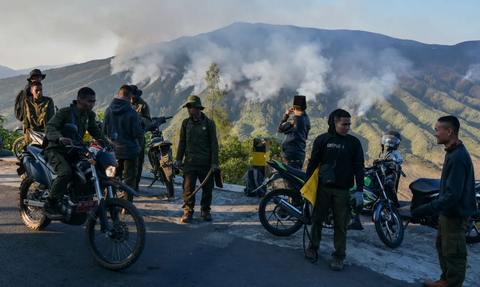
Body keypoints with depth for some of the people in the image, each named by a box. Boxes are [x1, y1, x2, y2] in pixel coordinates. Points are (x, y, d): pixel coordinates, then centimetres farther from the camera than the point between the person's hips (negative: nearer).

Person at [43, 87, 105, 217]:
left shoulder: (89, 115, 7)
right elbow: (49, 127, -24)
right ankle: (49, 205, -19)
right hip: (57, 151, -7)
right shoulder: (65, 112, -13)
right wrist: (59, 138, -45)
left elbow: (95, 131, 16)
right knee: (66, 173, -34)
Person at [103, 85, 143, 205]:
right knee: (129, 178, 5)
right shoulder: (131, 112, -18)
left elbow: (104, 131, 7)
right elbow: (137, 134, -17)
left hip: (113, 150, 5)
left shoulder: (108, 110, -1)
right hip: (129, 150, -5)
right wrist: (141, 133, 4)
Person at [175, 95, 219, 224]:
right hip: (189, 162, 1)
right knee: (188, 188, -4)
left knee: (207, 188, 7)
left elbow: (214, 144, 0)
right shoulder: (186, 123, 8)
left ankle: (205, 210, 24)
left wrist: (214, 162, -5)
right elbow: (182, 142, 14)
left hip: (205, 163, -1)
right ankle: (188, 211, 9)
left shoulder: (209, 123, -1)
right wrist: (178, 159, 7)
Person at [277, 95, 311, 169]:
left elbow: (280, 128, -10)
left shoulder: (295, 119, -17)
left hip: (292, 153, -9)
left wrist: (286, 115, 1)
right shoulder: (306, 119, 10)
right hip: (301, 153, 9)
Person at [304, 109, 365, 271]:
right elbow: (313, 162, 4)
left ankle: (338, 255, 14)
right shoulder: (322, 139, 0)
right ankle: (313, 246, 29)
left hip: (343, 190, 0)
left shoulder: (354, 142, 1)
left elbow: (359, 167, 2)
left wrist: (360, 190, -5)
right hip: (323, 187, 0)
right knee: (317, 218, 11)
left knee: (341, 223, 4)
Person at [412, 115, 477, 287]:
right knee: (442, 246, 22)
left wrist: (429, 209, -31)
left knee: (453, 252, 3)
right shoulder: (453, 152, 7)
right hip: (448, 211, 10)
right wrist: (436, 207, 20)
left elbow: (453, 194, -29)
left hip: (455, 213, -10)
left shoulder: (458, 157, -26)